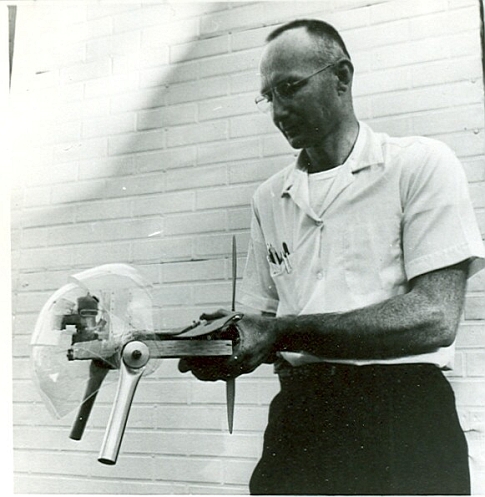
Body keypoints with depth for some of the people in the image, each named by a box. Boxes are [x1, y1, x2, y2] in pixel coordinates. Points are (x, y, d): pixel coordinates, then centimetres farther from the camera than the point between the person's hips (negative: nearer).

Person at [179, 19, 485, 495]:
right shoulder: (269, 198, 13)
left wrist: (281, 332, -19)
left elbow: (434, 317, -13)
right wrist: (232, 341, -9)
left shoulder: (421, 165, -3)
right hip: (299, 416, 4)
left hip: (401, 419, -3)